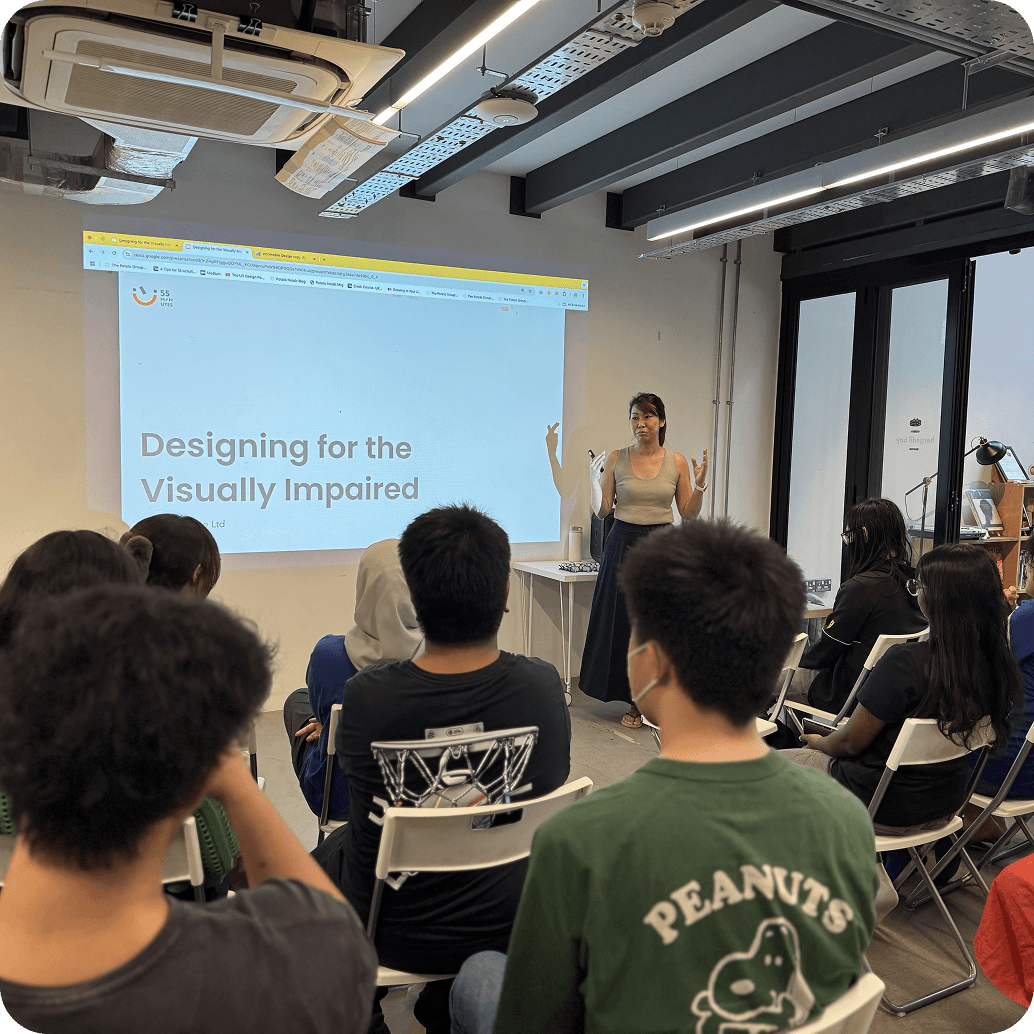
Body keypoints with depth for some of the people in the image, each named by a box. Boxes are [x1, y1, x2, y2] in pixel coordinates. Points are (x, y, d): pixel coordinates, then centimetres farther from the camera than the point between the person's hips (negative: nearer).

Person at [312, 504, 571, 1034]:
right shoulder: (543, 685, -21)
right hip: (513, 926, 2)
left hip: (396, 933, -2)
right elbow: (553, 782, -2)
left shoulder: (366, 697, -27)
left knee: (333, 848, 29)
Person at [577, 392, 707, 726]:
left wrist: (699, 484, -9)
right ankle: (635, 701, 16)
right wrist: (595, 480, -13)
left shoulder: (677, 461, 3)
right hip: (624, 545, 0)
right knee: (625, 621, 2)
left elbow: (688, 513, 5)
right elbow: (601, 510, 2)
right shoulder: (615, 459, 2)